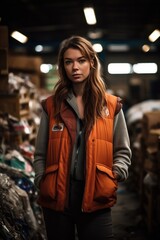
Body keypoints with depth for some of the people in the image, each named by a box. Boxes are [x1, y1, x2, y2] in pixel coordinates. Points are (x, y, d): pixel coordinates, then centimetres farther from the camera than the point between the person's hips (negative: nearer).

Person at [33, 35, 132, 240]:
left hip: (96, 199, -1)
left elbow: (123, 151, 9)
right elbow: (40, 154, 7)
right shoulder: (51, 105, 5)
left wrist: (115, 173, -6)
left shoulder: (111, 105, 3)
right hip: (56, 197, 1)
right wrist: (42, 182, -4)